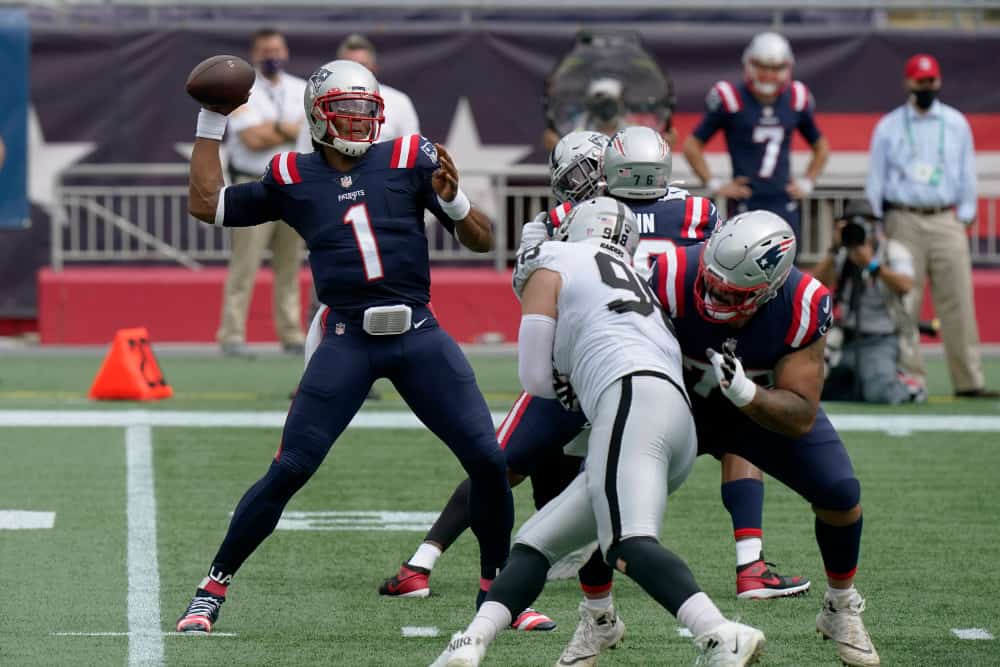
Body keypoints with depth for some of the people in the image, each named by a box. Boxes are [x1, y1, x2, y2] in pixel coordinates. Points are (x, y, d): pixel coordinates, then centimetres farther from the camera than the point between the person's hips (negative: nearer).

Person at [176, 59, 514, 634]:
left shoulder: (410, 160, 3)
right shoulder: (293, 178, 6)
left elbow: (482, 242, 4)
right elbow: (207, 205, 16)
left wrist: (453, 200, -15)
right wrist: (212, 125, 15)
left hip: (419, 333, 1)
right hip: (348, 341, -1)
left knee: (488, 461, -3)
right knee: (288, 472, -6)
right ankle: (213, 589, 5)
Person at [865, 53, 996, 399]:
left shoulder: (956, 123, 12)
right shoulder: (888, 126, 8)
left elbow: (967, 172, 13)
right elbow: (875, 179, 10)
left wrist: (965, 217, 4)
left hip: (946, 221, 1)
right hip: (903, 223, -1)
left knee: (958, 302, -5)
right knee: (903, 304, -4)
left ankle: (968, 380, -5)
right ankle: (910, 379, 0)